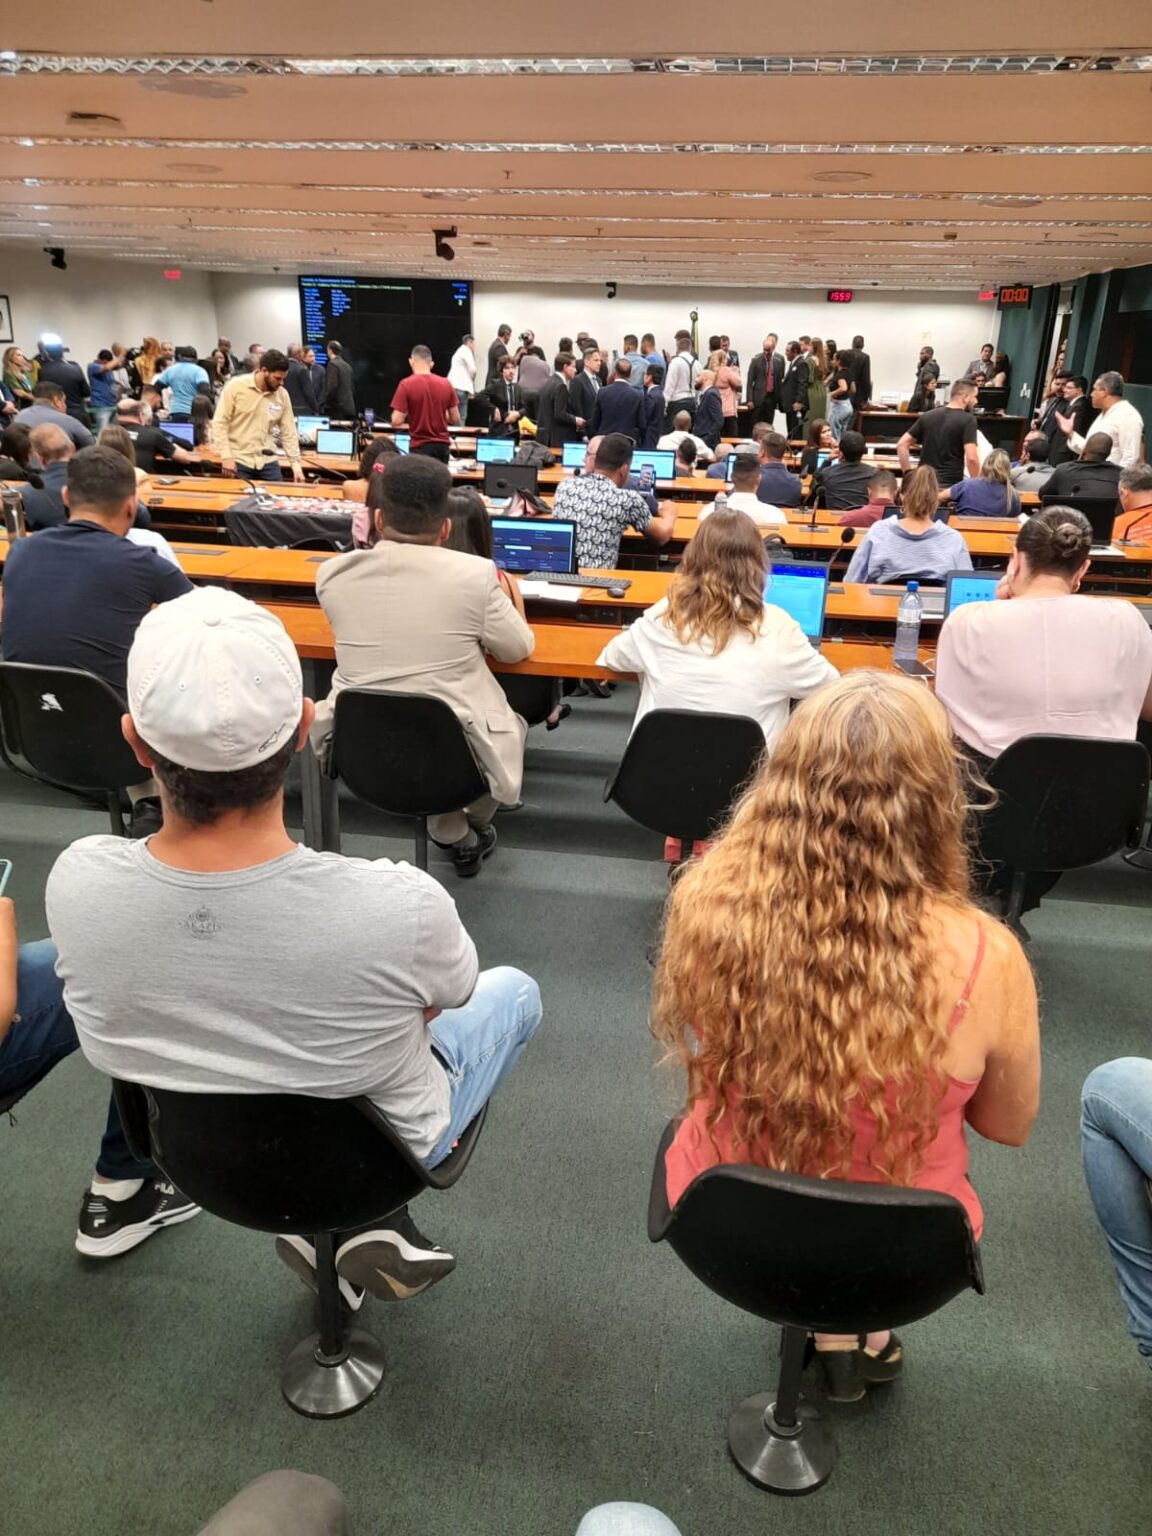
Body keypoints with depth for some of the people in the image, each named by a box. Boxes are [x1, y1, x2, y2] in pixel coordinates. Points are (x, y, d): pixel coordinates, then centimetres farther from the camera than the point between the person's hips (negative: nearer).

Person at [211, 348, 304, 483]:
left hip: (267, 461, 3)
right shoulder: (235, 386, -7)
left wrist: (296, 463, -4)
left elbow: (289, 432, 5)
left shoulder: (282, 395, 2)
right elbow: (219, 423, -7)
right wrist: (226, 456, -15)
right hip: (238, 461, -3)